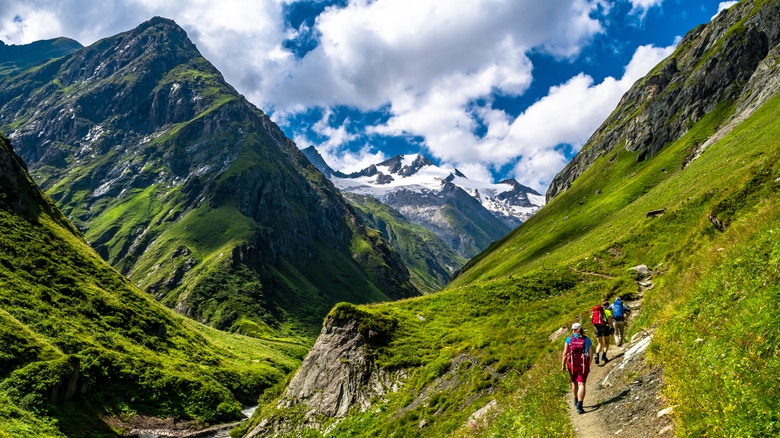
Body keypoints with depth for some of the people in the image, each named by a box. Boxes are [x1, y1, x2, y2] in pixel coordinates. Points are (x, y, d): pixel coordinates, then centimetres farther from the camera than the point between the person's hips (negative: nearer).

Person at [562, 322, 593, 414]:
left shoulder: (569, 339, 0)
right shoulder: (587, 339, 4)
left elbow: (565, 353, -6)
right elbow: (591, 353, 3)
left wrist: (563, 365, -2)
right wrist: (588, 364, 16)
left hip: (572, 364, 1)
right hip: (583, 364, -1)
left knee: (574, 382, 22)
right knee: (581, 384, -3)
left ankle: (576, 401, 41)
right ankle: (579, 405, -20)